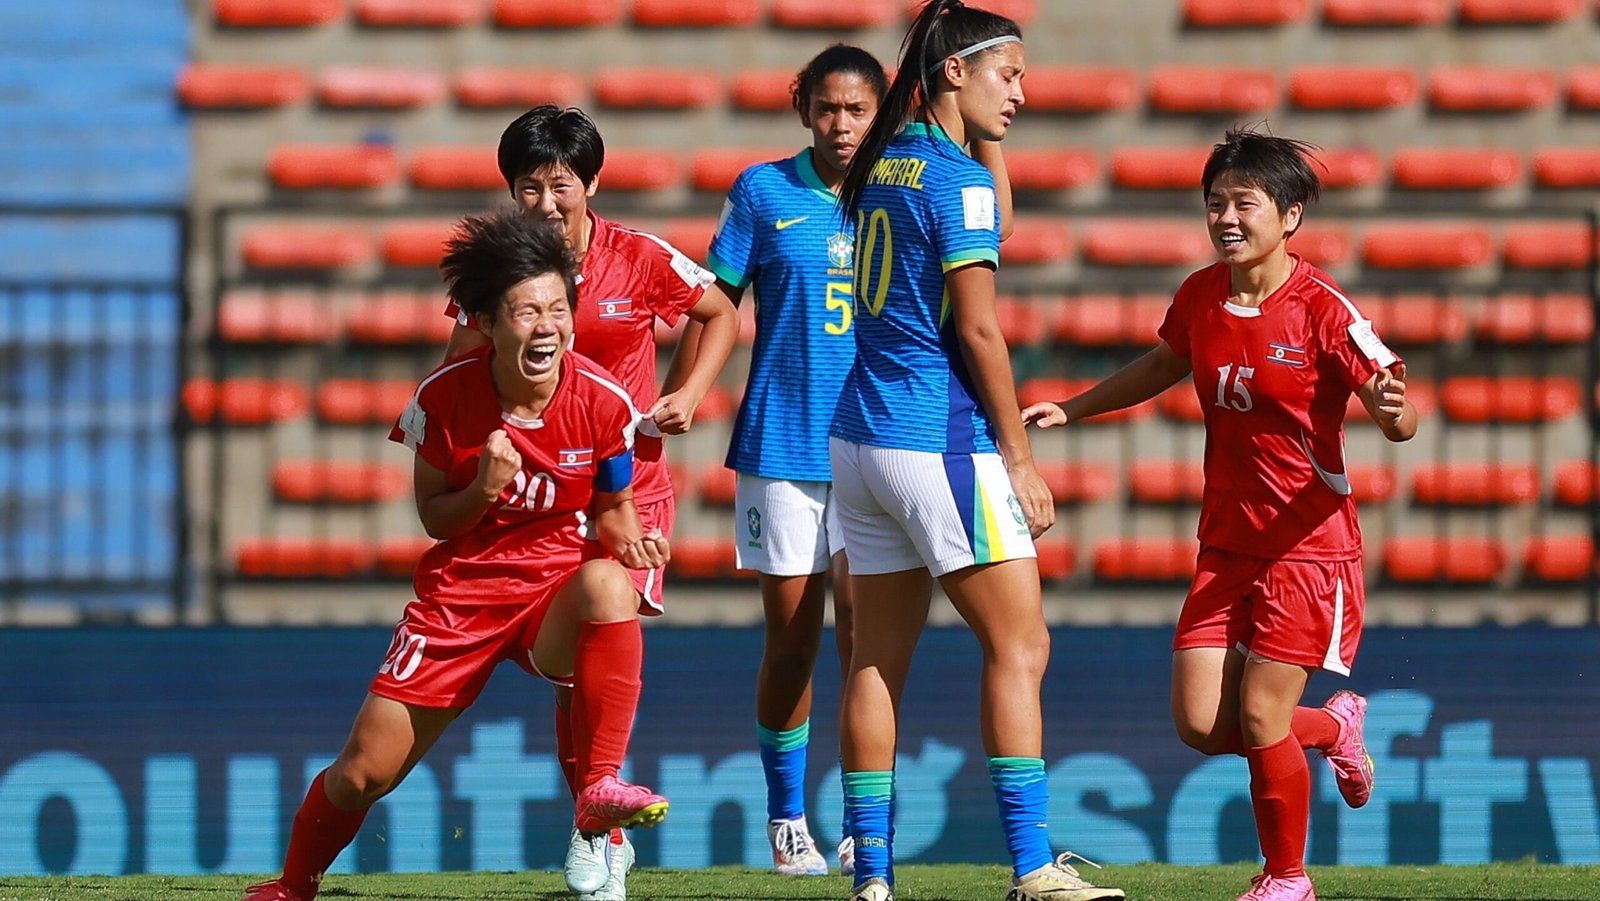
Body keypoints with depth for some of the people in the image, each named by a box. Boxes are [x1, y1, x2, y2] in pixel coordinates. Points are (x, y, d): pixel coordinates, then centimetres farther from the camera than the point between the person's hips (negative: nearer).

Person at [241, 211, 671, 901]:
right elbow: (433, 516, -1)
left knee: (606, 581, -39)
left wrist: (629, 541, -20)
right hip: (461, 587, 1)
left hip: (556, 584, -1)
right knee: (362, 773, -1)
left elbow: (612, 509, 3)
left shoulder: (602, 402, -13)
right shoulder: (443, 398, -12)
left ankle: (600, 785, -31)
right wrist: (484, 490, -22)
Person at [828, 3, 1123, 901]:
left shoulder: (885, 165, 12)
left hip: (860, 438, 9)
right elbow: (977, 329, -15)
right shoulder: (957, 177, -12)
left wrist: (985, 132, 20)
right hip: (941, 442, -9)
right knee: (1020, 646, -5)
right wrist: (1020, 457, -10)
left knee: (880, 656, 8)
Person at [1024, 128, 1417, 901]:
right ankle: (1334, 729, 29)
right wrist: (1071, 408, 23)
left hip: (1306, 547, -6)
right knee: (1201, 724, 0)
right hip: (1225, 543, 6)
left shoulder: (1322, 310, -16)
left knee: (1260, 719, -8)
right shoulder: (1200, 296, 2)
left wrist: (1391, 409, -41)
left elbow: (1401, 418, -18)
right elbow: (1166, 365, 25)